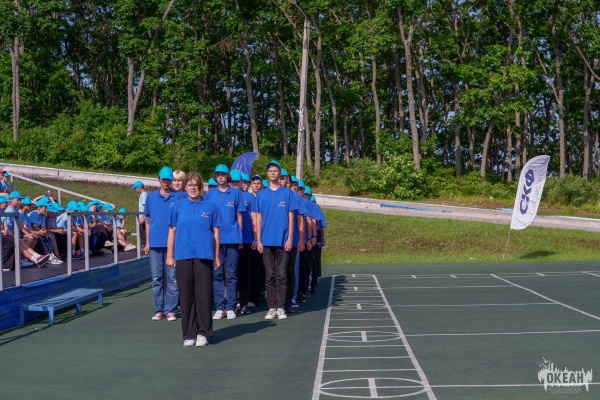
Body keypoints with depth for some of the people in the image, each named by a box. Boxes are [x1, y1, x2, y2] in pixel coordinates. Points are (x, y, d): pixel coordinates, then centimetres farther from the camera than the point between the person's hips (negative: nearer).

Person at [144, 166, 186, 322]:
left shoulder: (179, 197, 4)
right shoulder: (151, 197, 10)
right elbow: (147, 220, 13)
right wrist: (147, 242, 8)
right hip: (155, 243, 2)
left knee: (173, 278, 0)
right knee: (157, 278, 6)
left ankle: (170, 310, 6)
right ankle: (159, 310, 13)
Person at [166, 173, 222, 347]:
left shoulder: (210, 206, 6)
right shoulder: (178, 206, 9)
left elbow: (215, 232, 8)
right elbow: (172, 231, 10)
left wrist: (216, 257, 5)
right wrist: (170, 256, 6)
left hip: (204, 256, -1)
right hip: (183, 256, 1)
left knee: (204, 295, -1)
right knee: (186, 296, 5)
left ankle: (203, 333, 8)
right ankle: (189, 334, 12)